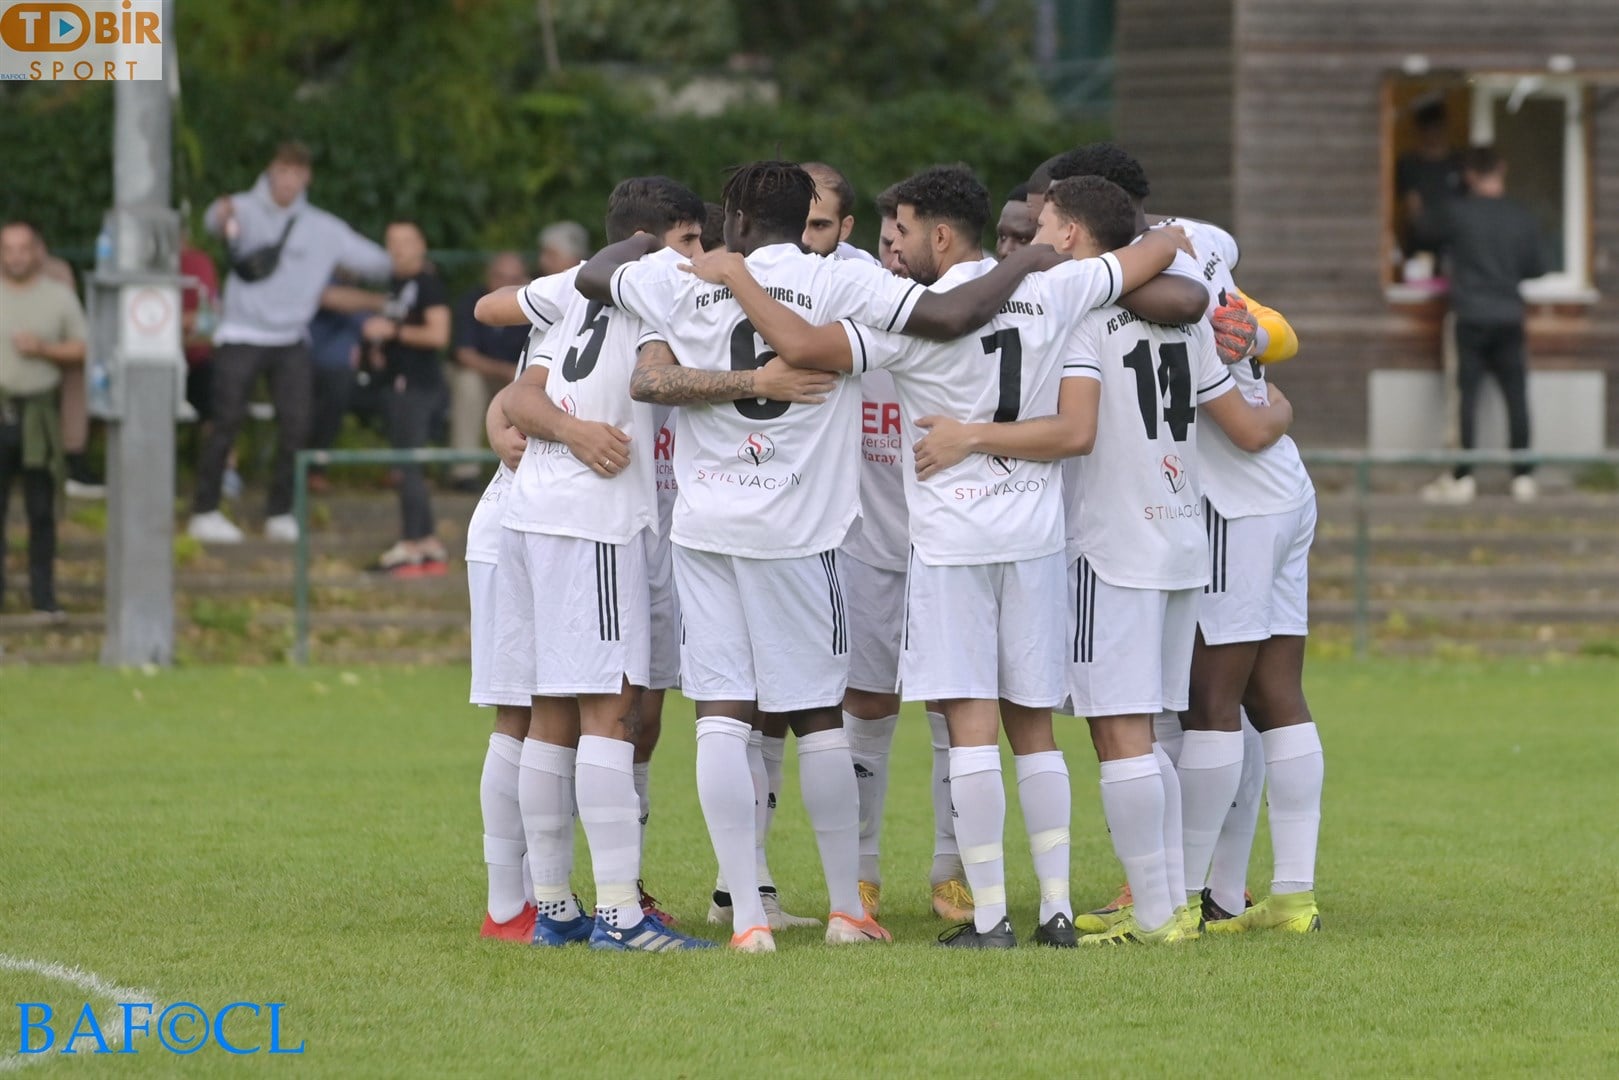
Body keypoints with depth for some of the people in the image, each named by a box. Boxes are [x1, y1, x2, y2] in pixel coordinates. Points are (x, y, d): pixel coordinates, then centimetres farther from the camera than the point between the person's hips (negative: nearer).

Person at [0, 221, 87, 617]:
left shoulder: (59, 297, 8)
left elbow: (82, 348, 7)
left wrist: (44, 350, -10)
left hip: (39, 413, 0)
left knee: (41, 510, 2)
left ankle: (44, 595, 8)